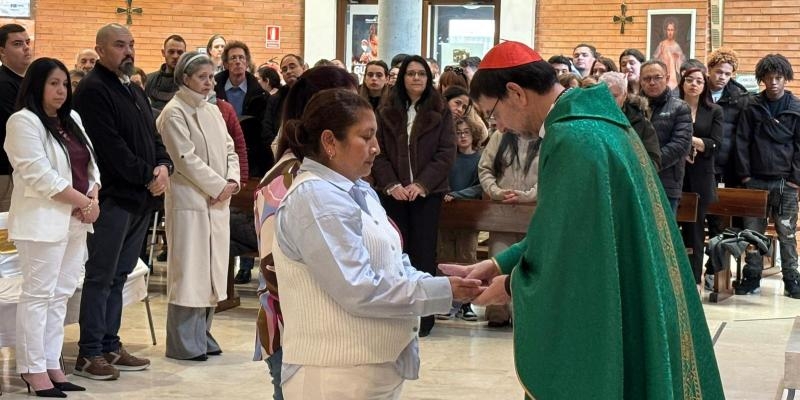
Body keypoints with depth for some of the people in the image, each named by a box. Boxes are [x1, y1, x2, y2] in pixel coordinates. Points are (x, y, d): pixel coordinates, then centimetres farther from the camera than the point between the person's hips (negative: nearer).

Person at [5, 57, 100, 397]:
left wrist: (93, 197, -2)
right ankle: (33, 370, 1)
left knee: (61, 295, 9)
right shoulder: (24, 121, -8)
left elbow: (89, 163, 17)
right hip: (43, 221, -8)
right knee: (38, 295, -4)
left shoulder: (72, 120, 17)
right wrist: (83, 201, -13)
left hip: (74, 221, 8)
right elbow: (39, 174, -16)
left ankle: (51, 364, 14)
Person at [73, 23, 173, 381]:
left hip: (142, 198, 8)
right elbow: (110, 146, -17)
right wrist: (147, 176, -13)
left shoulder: (135, 90, 19)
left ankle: (110, 346, 18)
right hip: (112, 197, -8)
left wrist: (163, 166, -1)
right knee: (100, 277, -4)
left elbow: (153, 135, 19)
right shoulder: (93, 90, -9)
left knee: (118, 276, 12)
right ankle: (89, 353, 2)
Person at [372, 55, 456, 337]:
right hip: (393, 193, 1)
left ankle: (424, 314, 3)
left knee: (423, 251, -1)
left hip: (427, 193, -1)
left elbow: (447, 153, -3)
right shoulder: (386, 112, 7)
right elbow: (378, 152, 3)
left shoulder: (440, 112, 3)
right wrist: (391, 184, -12)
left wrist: (421, 184, -12)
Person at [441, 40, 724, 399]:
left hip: (603, 334, -9)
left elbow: (568, 253, -19)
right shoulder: (597, 120, 8)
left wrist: (511, 285, -4)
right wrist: (499, 264, 10)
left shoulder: (572, 141, -22)